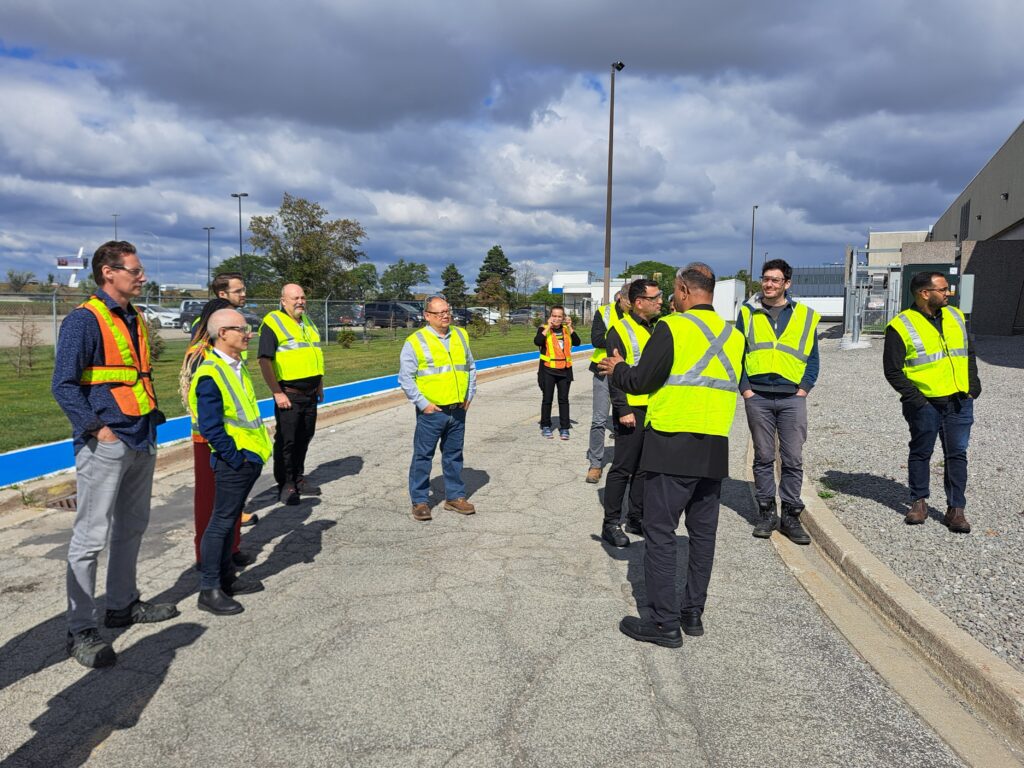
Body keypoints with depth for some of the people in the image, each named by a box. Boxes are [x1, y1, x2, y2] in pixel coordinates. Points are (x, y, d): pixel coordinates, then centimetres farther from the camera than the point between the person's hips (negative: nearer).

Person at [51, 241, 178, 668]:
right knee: (91, 537, -2)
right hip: (105, 446, -9)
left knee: (132, 528, 18)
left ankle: (123, 605, 33)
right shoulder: (84, 320, -11)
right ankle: (81, 632, 7)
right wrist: (96, 427, -19)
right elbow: (64, 385, -14)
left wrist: (152, 418, 13)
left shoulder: (134, 320, 14)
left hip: (141, 441, 9)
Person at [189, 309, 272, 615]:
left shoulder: (237, 366, 11)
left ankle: (227, 577, 31)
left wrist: (253, 453, 14)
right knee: (221, 521, -1)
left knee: (230, 519, 18)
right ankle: (209, 590, 10)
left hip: (250, 458, 9)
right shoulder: (210, 375, -19)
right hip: (233, 462, -9)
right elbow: (210, 427, -22)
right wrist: (235, 458, -18)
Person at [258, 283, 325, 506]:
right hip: (288, 395, -7)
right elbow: (265, 360, -15)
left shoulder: (307, 321, 15)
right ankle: (285, 485, 11)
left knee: (304, 438, 14)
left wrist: (320, 385, 18)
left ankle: (298, 478, 28)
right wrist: (278, 393, -18)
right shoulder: (273, 322, -9)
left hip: (310, 394, 7)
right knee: (286, 440, 0)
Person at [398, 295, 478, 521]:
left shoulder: (461, 335, 9)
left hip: (458, 410, 5)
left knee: (454, 455, 14)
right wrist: (422, 403, -11)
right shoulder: (415, 342, -8)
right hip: (431, 411, -5)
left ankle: (455, 496, 25)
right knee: (423, 456, 2)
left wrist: (469, 396, 10)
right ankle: (419, 501, 13)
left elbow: (471, 367, 18)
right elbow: (405, 377, -8)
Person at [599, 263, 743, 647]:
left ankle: (664, 622, 5)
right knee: (703, 533, 15)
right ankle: (693, 612, 25)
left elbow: (640, 381, -12)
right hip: (715, 450, 7)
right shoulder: (733, 336, 9)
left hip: (671, 446, -7)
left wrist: (617, 368, 10)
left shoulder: (672, 328, -11)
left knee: (660, 533, 1)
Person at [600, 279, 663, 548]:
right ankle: (610, 524, 6)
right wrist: (623, 410, -17)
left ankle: (637, 518, 24)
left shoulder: (658, 329, 15)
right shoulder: (620, 330, -9)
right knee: (623, 468, -2)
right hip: (634, 410, -7)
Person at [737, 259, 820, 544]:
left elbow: (813, 358, 9)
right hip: (758, 397, 0)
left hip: (792, 397, 0)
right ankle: (766, 512, 17)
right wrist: (745, 389, -3)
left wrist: (804, 389, -2)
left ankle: (791, 515, 12)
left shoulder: (805, 316, 8)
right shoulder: (748, 313, 7)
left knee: (793, 460, 2)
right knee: (763, 457, 7)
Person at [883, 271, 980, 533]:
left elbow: (970, 353, 19)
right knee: (921, 453, 9)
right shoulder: (901, 326, -9)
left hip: (960, 402, 5)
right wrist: (914, 398, -13)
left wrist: (973, 387, 7)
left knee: (957, 454, 5)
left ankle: (955, 509, 12)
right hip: (925, 404, -4)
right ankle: (919, 502, 23)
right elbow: (892, 370, -9)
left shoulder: (956, 317, 11)